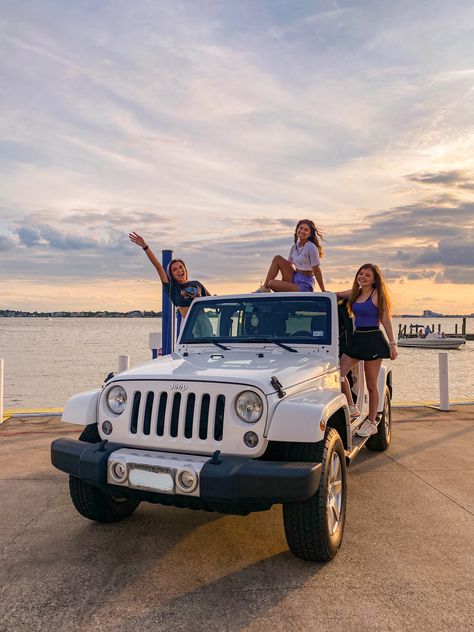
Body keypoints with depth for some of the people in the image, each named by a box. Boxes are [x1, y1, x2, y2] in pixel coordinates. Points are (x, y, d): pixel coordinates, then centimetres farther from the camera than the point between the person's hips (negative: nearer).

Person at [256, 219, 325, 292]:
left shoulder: (311, 247, -15)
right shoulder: (295, 246, 7)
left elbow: (316, 270, -14)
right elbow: (289, 264, 14)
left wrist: (323, 291, -12)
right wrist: (282, 285, 12)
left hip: (304, 285, -7)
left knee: (271, 283, -21)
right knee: (277, 259, -3)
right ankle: (264, 288, -2)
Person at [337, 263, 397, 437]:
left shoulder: (378, 295, -6)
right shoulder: (354, 293, 11)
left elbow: (385, 320, -6)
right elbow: (334, 295, 26)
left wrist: (392, 344, -7)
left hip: (373, 340, -6)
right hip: (357, 338, 6)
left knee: (371, 385, 2)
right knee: (339, 372, -9)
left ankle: (371, 423, 14)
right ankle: (352, 408, 6)